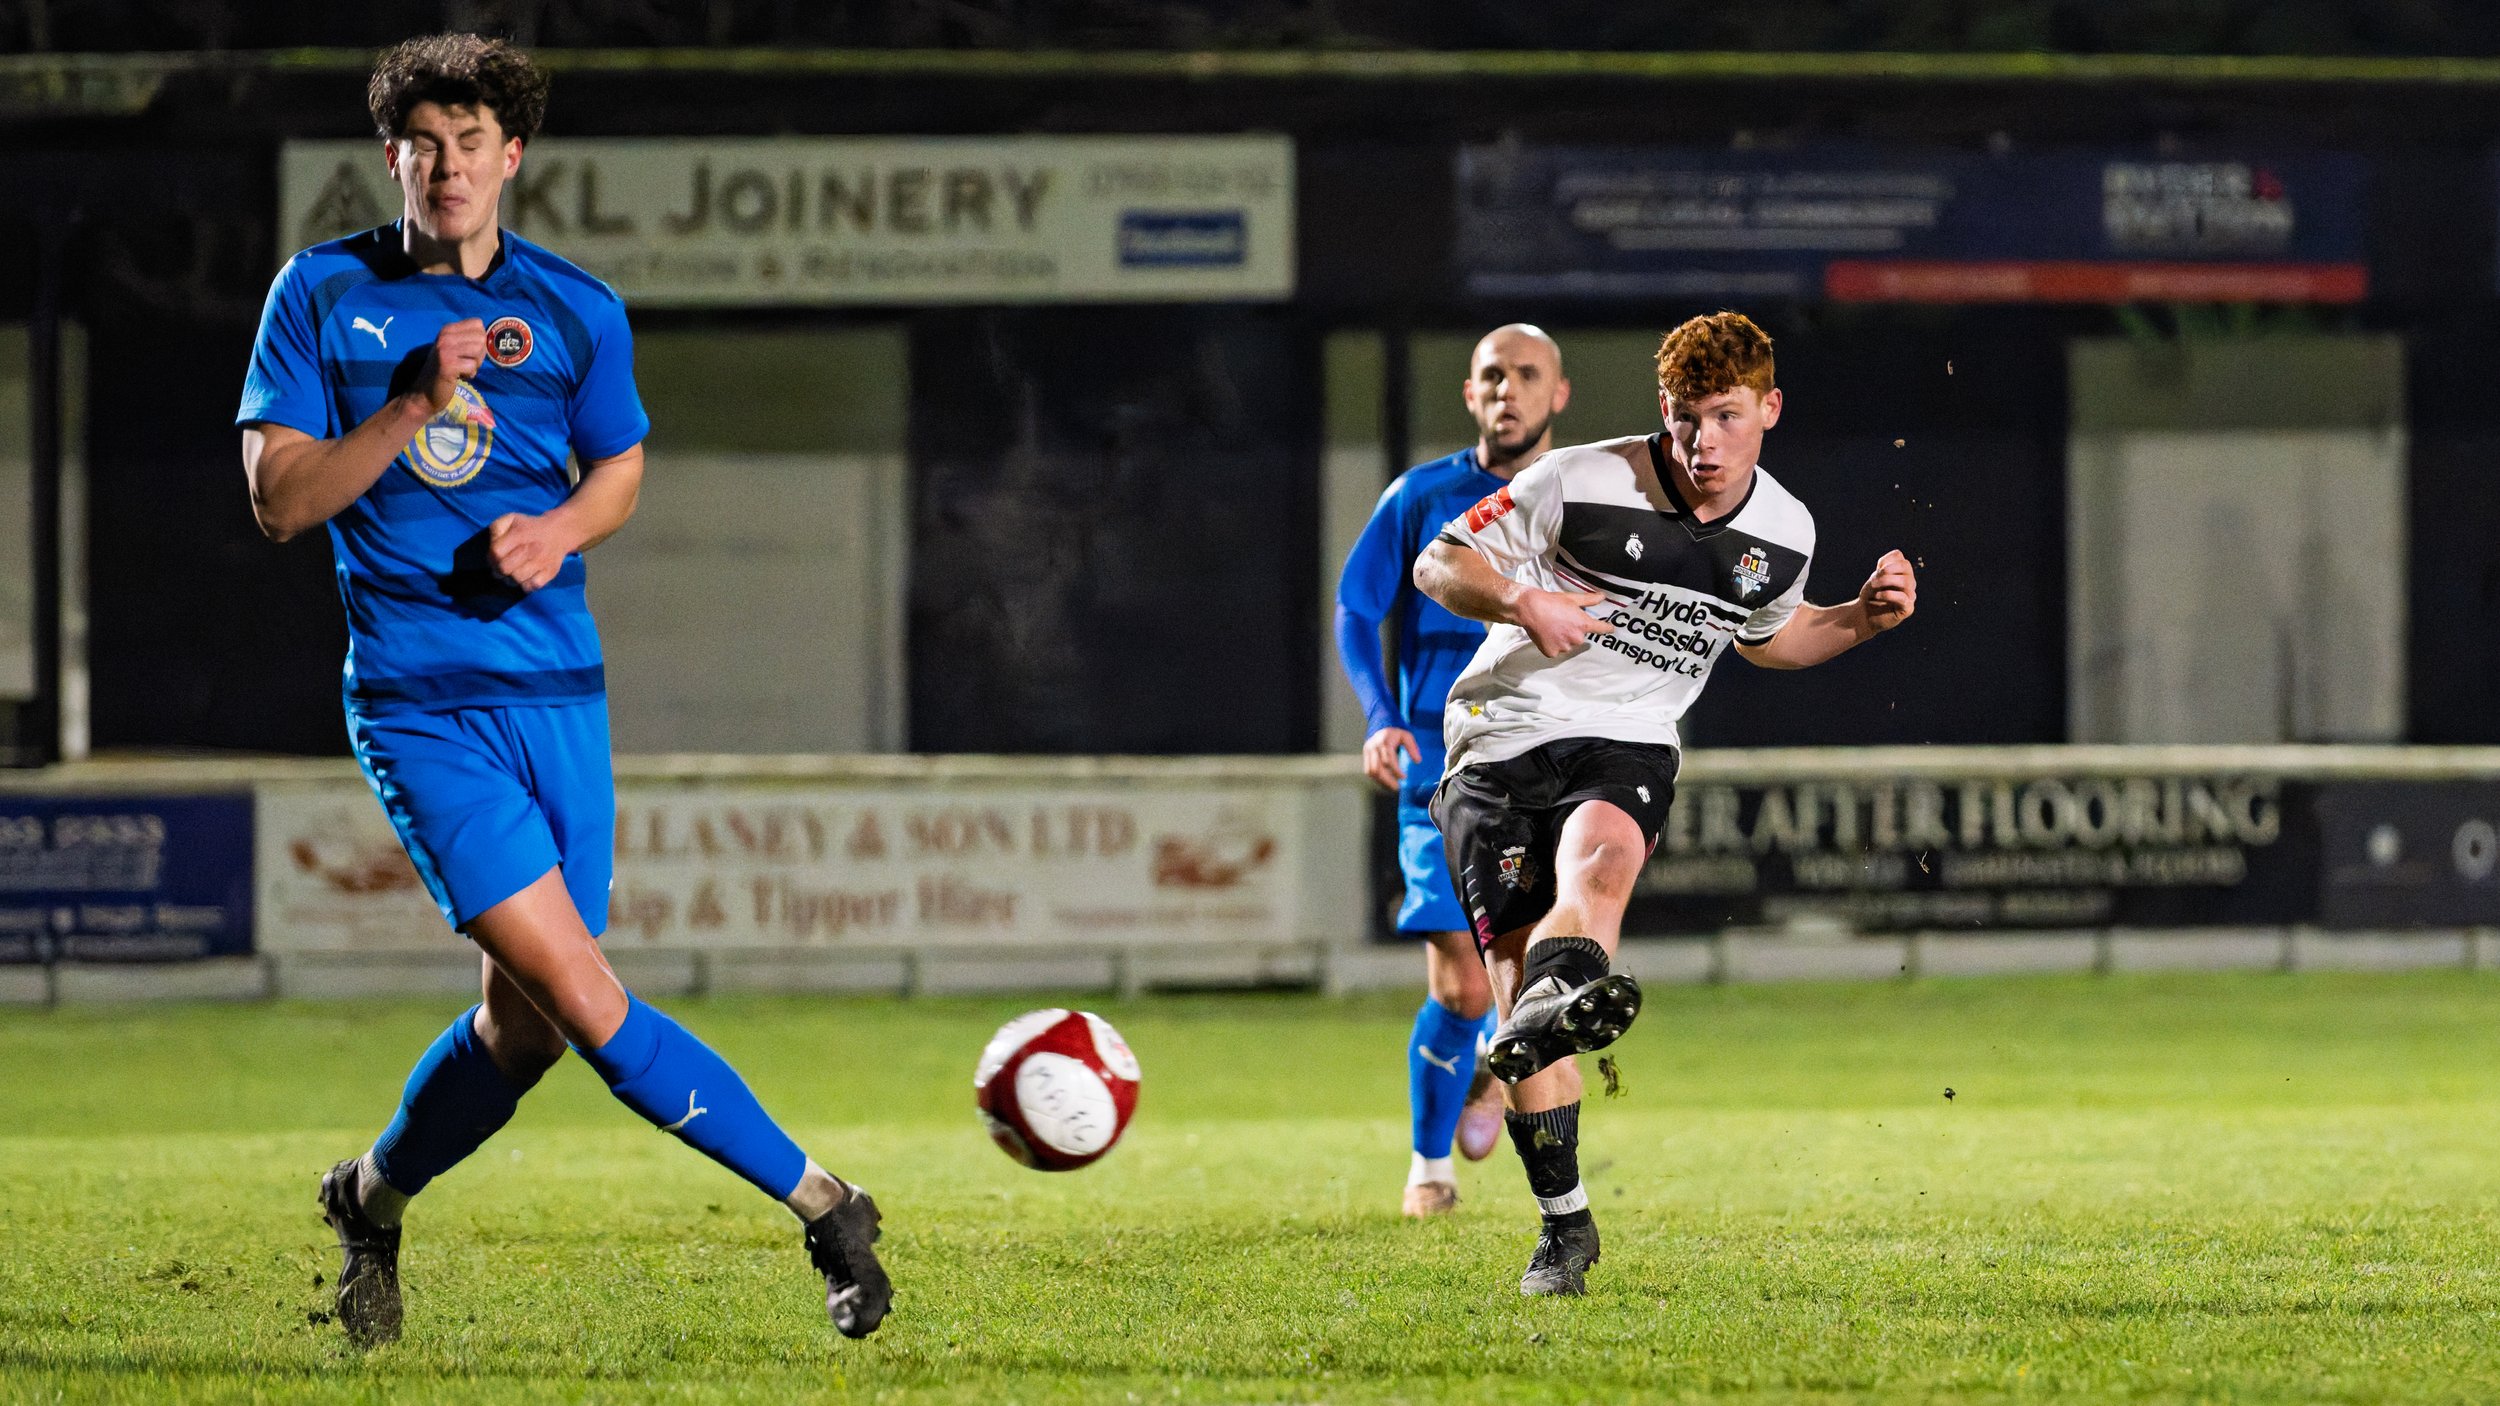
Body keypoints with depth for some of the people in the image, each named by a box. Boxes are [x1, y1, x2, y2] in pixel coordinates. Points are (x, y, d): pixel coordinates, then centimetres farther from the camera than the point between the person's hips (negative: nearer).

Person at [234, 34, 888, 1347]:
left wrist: (562, 528, -4)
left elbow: (620, 467, 19)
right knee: (582, 997, -16)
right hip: (417, 694, -3)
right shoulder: (323, 295, 0)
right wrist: (416, 405, -16)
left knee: (525, 1024, 5)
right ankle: (817, 1202, -11)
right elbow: (278, 497, -3)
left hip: (556, 684, 4)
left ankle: (373, 1202, 32)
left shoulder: (576, 311, 6)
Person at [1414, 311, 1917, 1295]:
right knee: (1516, 966, -10)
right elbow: (1439, 564, 0)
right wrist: (1522, 601, -20)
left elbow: (1767, 637, 26)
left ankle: (1551, 1009, -68)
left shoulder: (1783, 532, 5)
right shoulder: (1580, 483, -8)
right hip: (1505, 734, -1)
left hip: (1627, 745, 1)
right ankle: (1564, 1223, 0)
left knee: (1598, 863, -35)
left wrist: (1864, 618, 8)